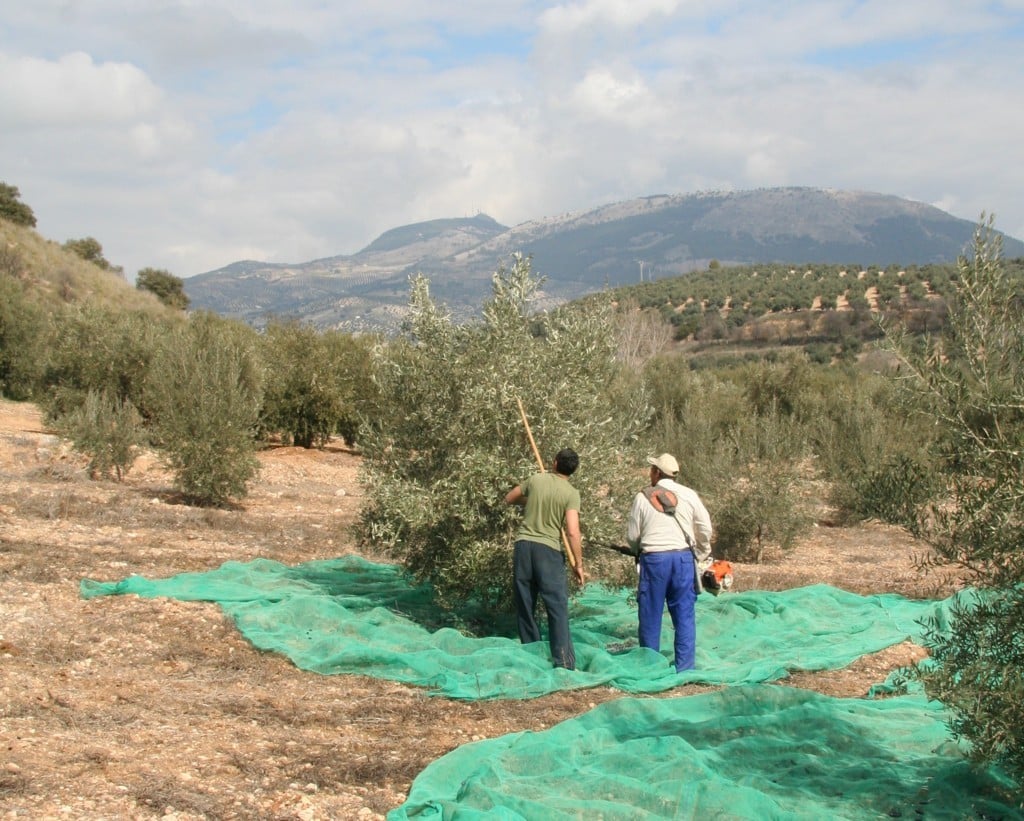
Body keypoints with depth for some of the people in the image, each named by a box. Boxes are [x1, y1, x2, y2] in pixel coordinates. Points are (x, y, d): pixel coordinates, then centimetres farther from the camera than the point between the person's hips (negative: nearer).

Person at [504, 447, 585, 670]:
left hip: (523, 545, 3)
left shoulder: (536, 480, 5)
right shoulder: (571, 493, -5)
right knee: (558, 608, -3)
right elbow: (573, 532, -14)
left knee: (525, 605, 12)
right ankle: (564, 663, -10)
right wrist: (578, 564, -6)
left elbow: (509, 499, 20)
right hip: (548, 550, -3)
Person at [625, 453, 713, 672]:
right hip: (683, 558, 2)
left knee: (650, 616, 8)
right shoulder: (689, 495, 5)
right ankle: (685, 666, 6)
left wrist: (640, 551, 24)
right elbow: (705, 530, 7)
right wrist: (701, 557, 21)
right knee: (684, 615, 6)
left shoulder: (643, 498, 0)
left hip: (653, 559, -2)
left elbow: (632, 536, 4)